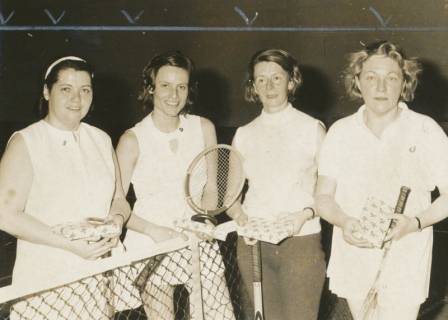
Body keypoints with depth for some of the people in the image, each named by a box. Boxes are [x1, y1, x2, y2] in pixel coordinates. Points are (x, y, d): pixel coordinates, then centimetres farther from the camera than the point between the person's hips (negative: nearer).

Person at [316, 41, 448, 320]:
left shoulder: (425, 130, -4)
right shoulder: (340, 132, 3)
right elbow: (324, 197, 4)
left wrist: (415, 222, -19)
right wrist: (343, 221, -16)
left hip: (405, 261, -3)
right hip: (354, 259, 3)